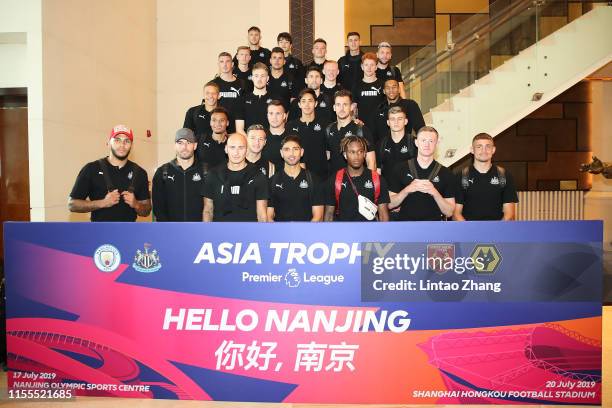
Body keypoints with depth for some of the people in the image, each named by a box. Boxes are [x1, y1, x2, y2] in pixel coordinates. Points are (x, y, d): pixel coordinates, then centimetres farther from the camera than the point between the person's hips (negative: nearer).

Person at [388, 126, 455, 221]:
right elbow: (390, 204, 5)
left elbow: (449, 212, 4)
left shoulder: (446, 174, 7)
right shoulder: (400, 168, 6)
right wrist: (407, 190, -10)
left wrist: (435, 193, -11)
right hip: (405, 220, 0)